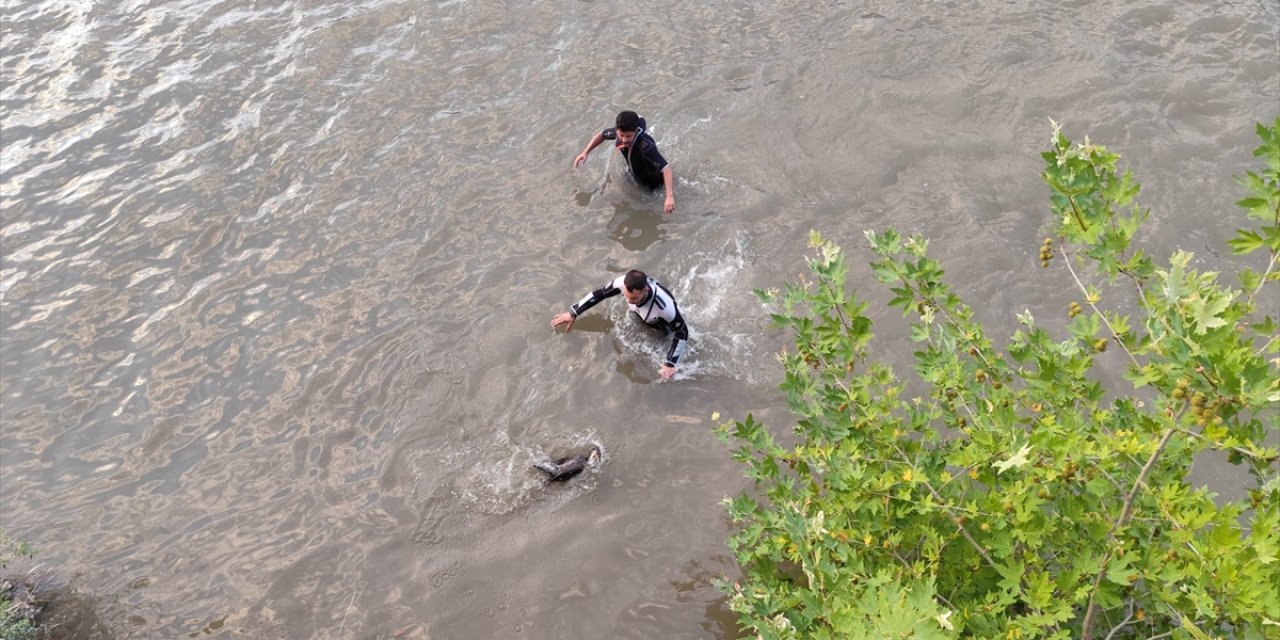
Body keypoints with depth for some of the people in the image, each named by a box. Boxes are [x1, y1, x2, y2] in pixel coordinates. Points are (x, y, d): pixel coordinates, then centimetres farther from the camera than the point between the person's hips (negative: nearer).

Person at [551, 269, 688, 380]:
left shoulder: (665, 306, -51)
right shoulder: (624, 282, -39)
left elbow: (682, 333, -35)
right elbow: (600, 293, -19)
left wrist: (670, 364, -37)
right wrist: (573, 313, -16)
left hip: (662, 325, -4)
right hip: (640, 314, 4)